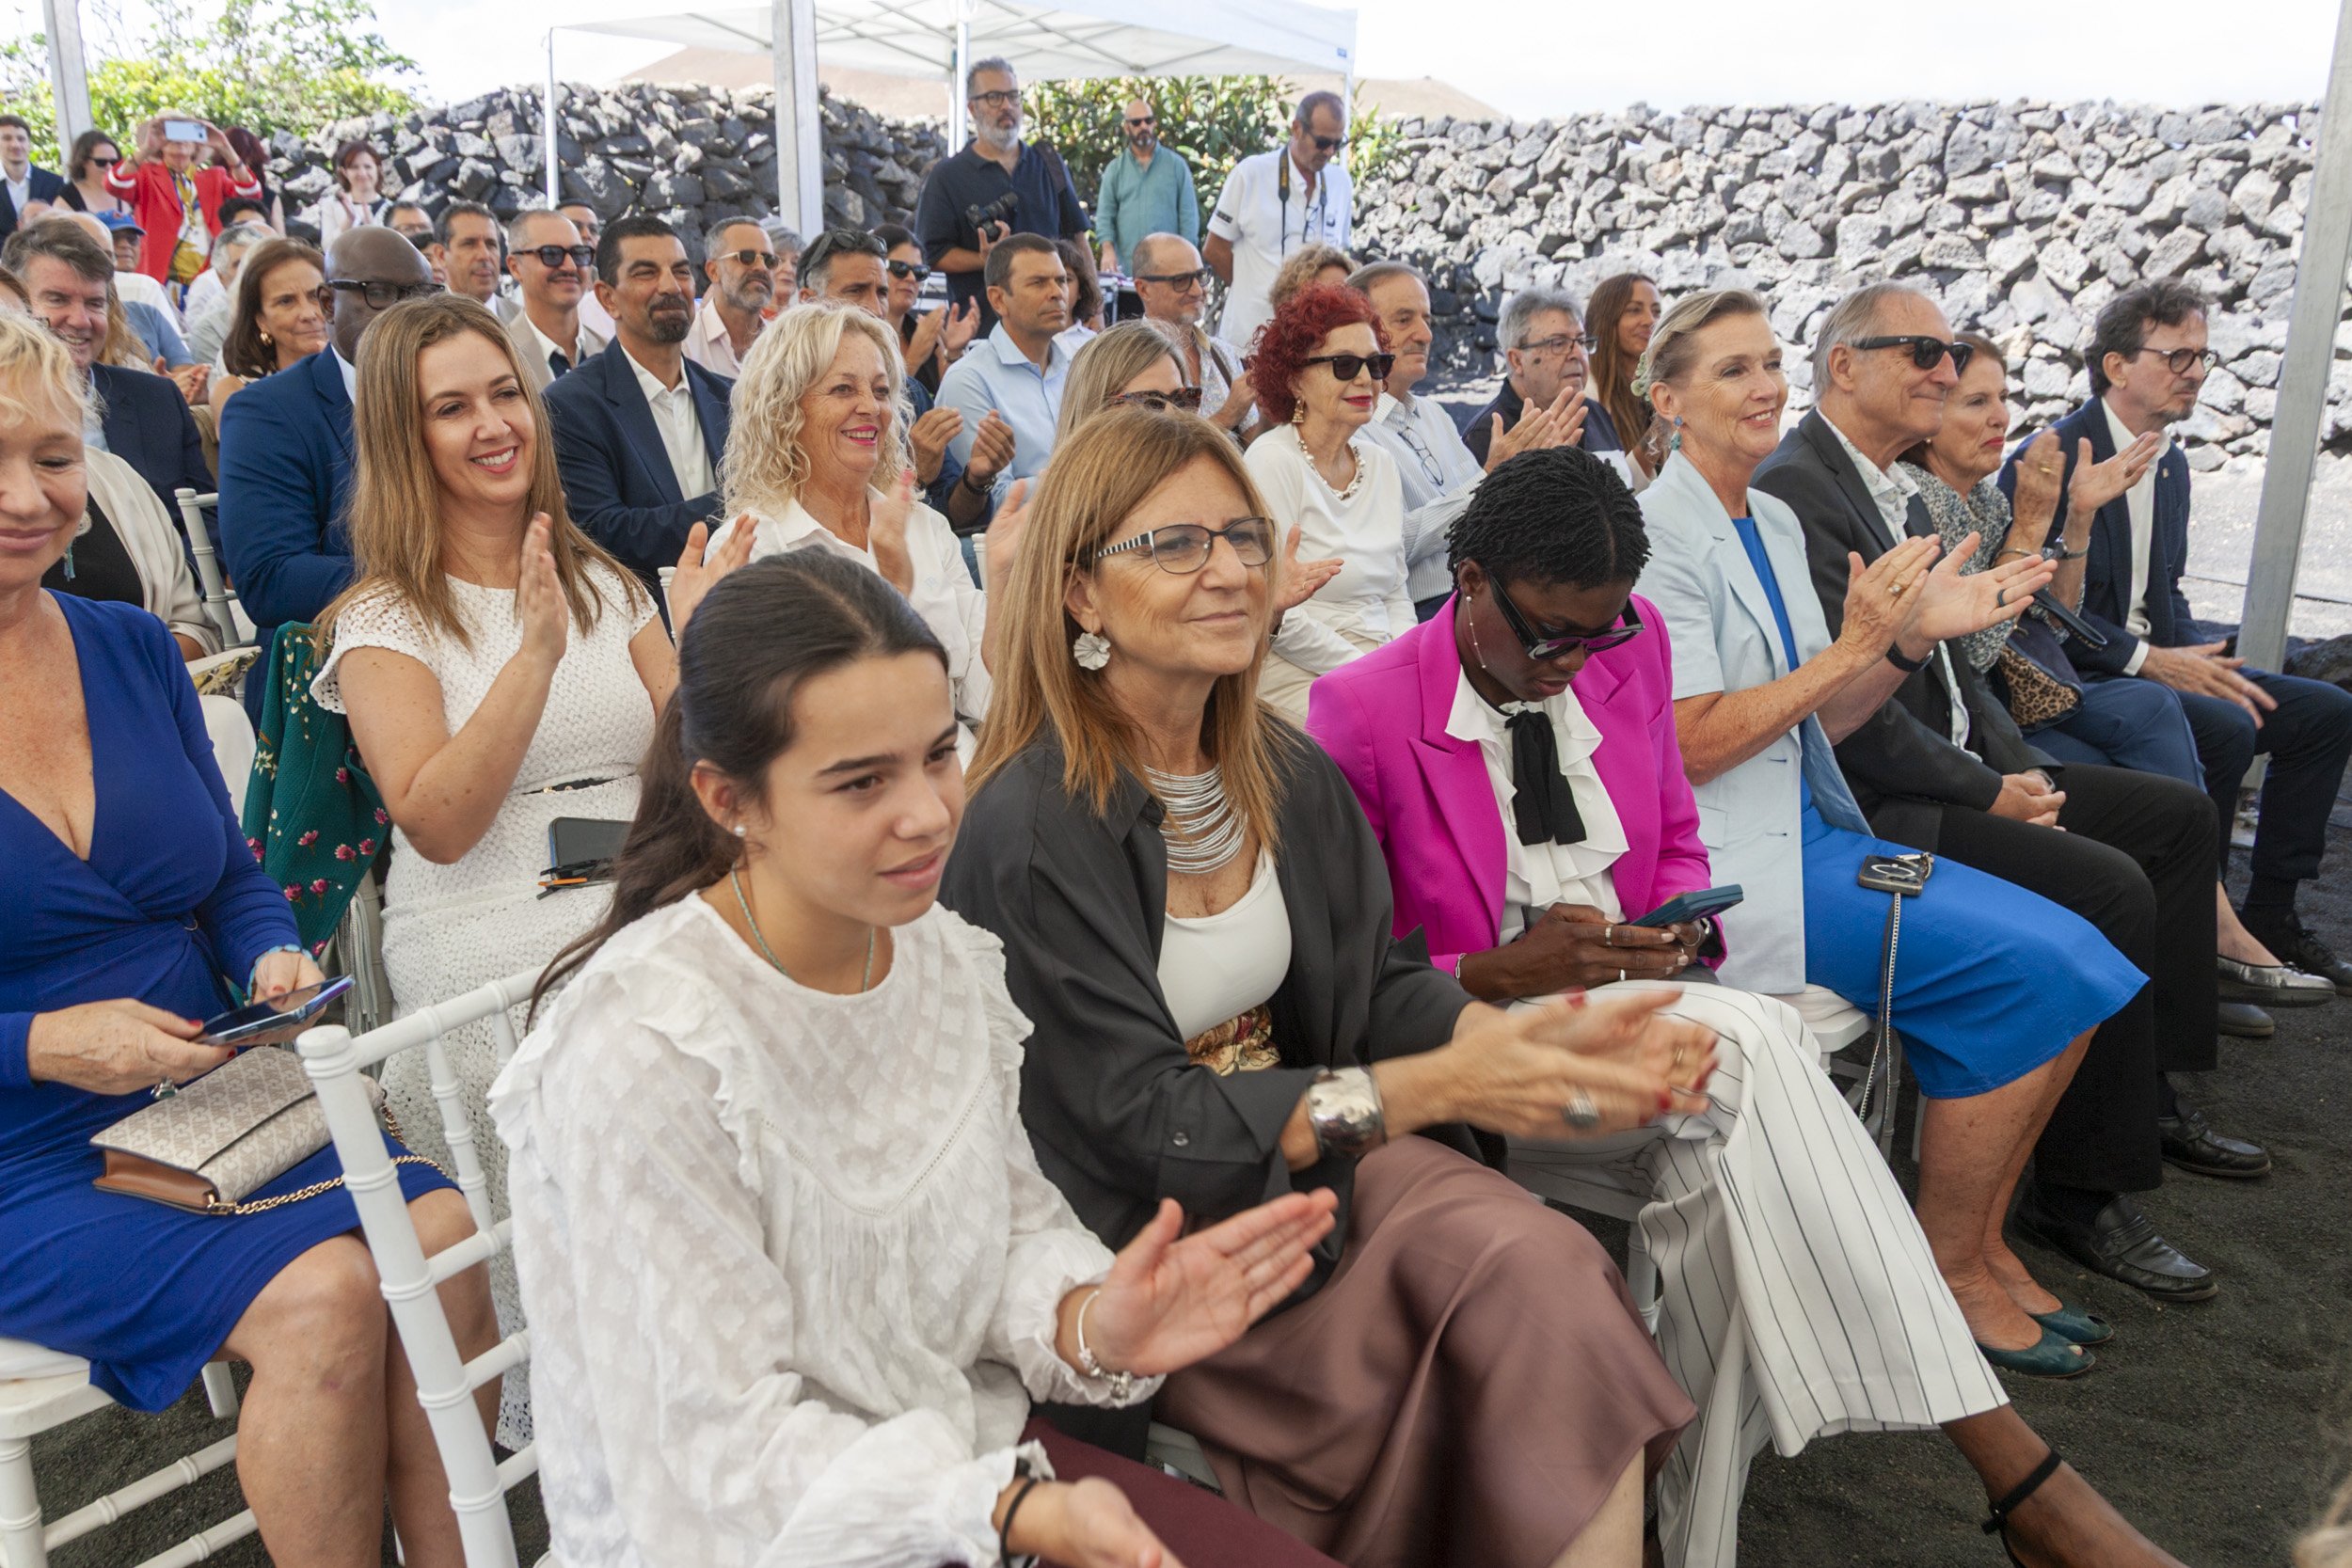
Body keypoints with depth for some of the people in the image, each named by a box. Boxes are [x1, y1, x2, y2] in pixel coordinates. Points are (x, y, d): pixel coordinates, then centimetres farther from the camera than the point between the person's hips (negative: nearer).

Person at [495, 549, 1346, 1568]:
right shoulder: (643, 1050, -25)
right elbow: (729, 1440, -20)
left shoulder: (948, 954, -5)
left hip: (966, 1445, 6)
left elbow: (1010, 1225, 4)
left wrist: (1092, 1322, -18)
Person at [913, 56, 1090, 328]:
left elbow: (1077, 238, 16)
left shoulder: (1050, 164, 15)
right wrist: (985, 261, -18)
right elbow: (932, 255, -2)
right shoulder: (945, 176, 3)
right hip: (982, 325, -3)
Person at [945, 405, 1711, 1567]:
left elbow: (1374, 982, 7)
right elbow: (1140, 1123, -19)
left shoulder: (1289, 773, 4)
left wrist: (1537, 1038, -14)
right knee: (1518, 1320, -19)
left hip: (1315, 1151, 6)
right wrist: (1433, 1087, -26)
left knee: (1545, 1267, -20)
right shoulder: (1029, 831, -18)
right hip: (1145, 1238, -6)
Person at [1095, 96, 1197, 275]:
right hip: (1127, 267, 1)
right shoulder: (1114, 169, 11)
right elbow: (1105, 214, 8)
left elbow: (1188, 215, 4)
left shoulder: (1176, 164, 7)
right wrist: (1108, 248, -9)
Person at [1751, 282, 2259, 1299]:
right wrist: (1988, 794, -15)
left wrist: (2016, 762, 4)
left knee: (2178, 815, 12)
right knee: (2108, 885, -23)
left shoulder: (1896, 488, 16)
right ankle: (2083, 1194, -10)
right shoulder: (1797, 488, -17)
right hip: (1875, 804, -11)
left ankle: (2153, 1092, 20)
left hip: (1955, 767, 11)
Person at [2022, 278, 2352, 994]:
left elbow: (2167, 591, 20)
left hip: (2157, 663, 9)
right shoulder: (2053, 459, -14)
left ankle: (2268, 913, 7)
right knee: (2226, 728, -29)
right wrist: (2148, 660, -21)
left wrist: (2201, 660, 0)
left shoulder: (2171, 464, 15)